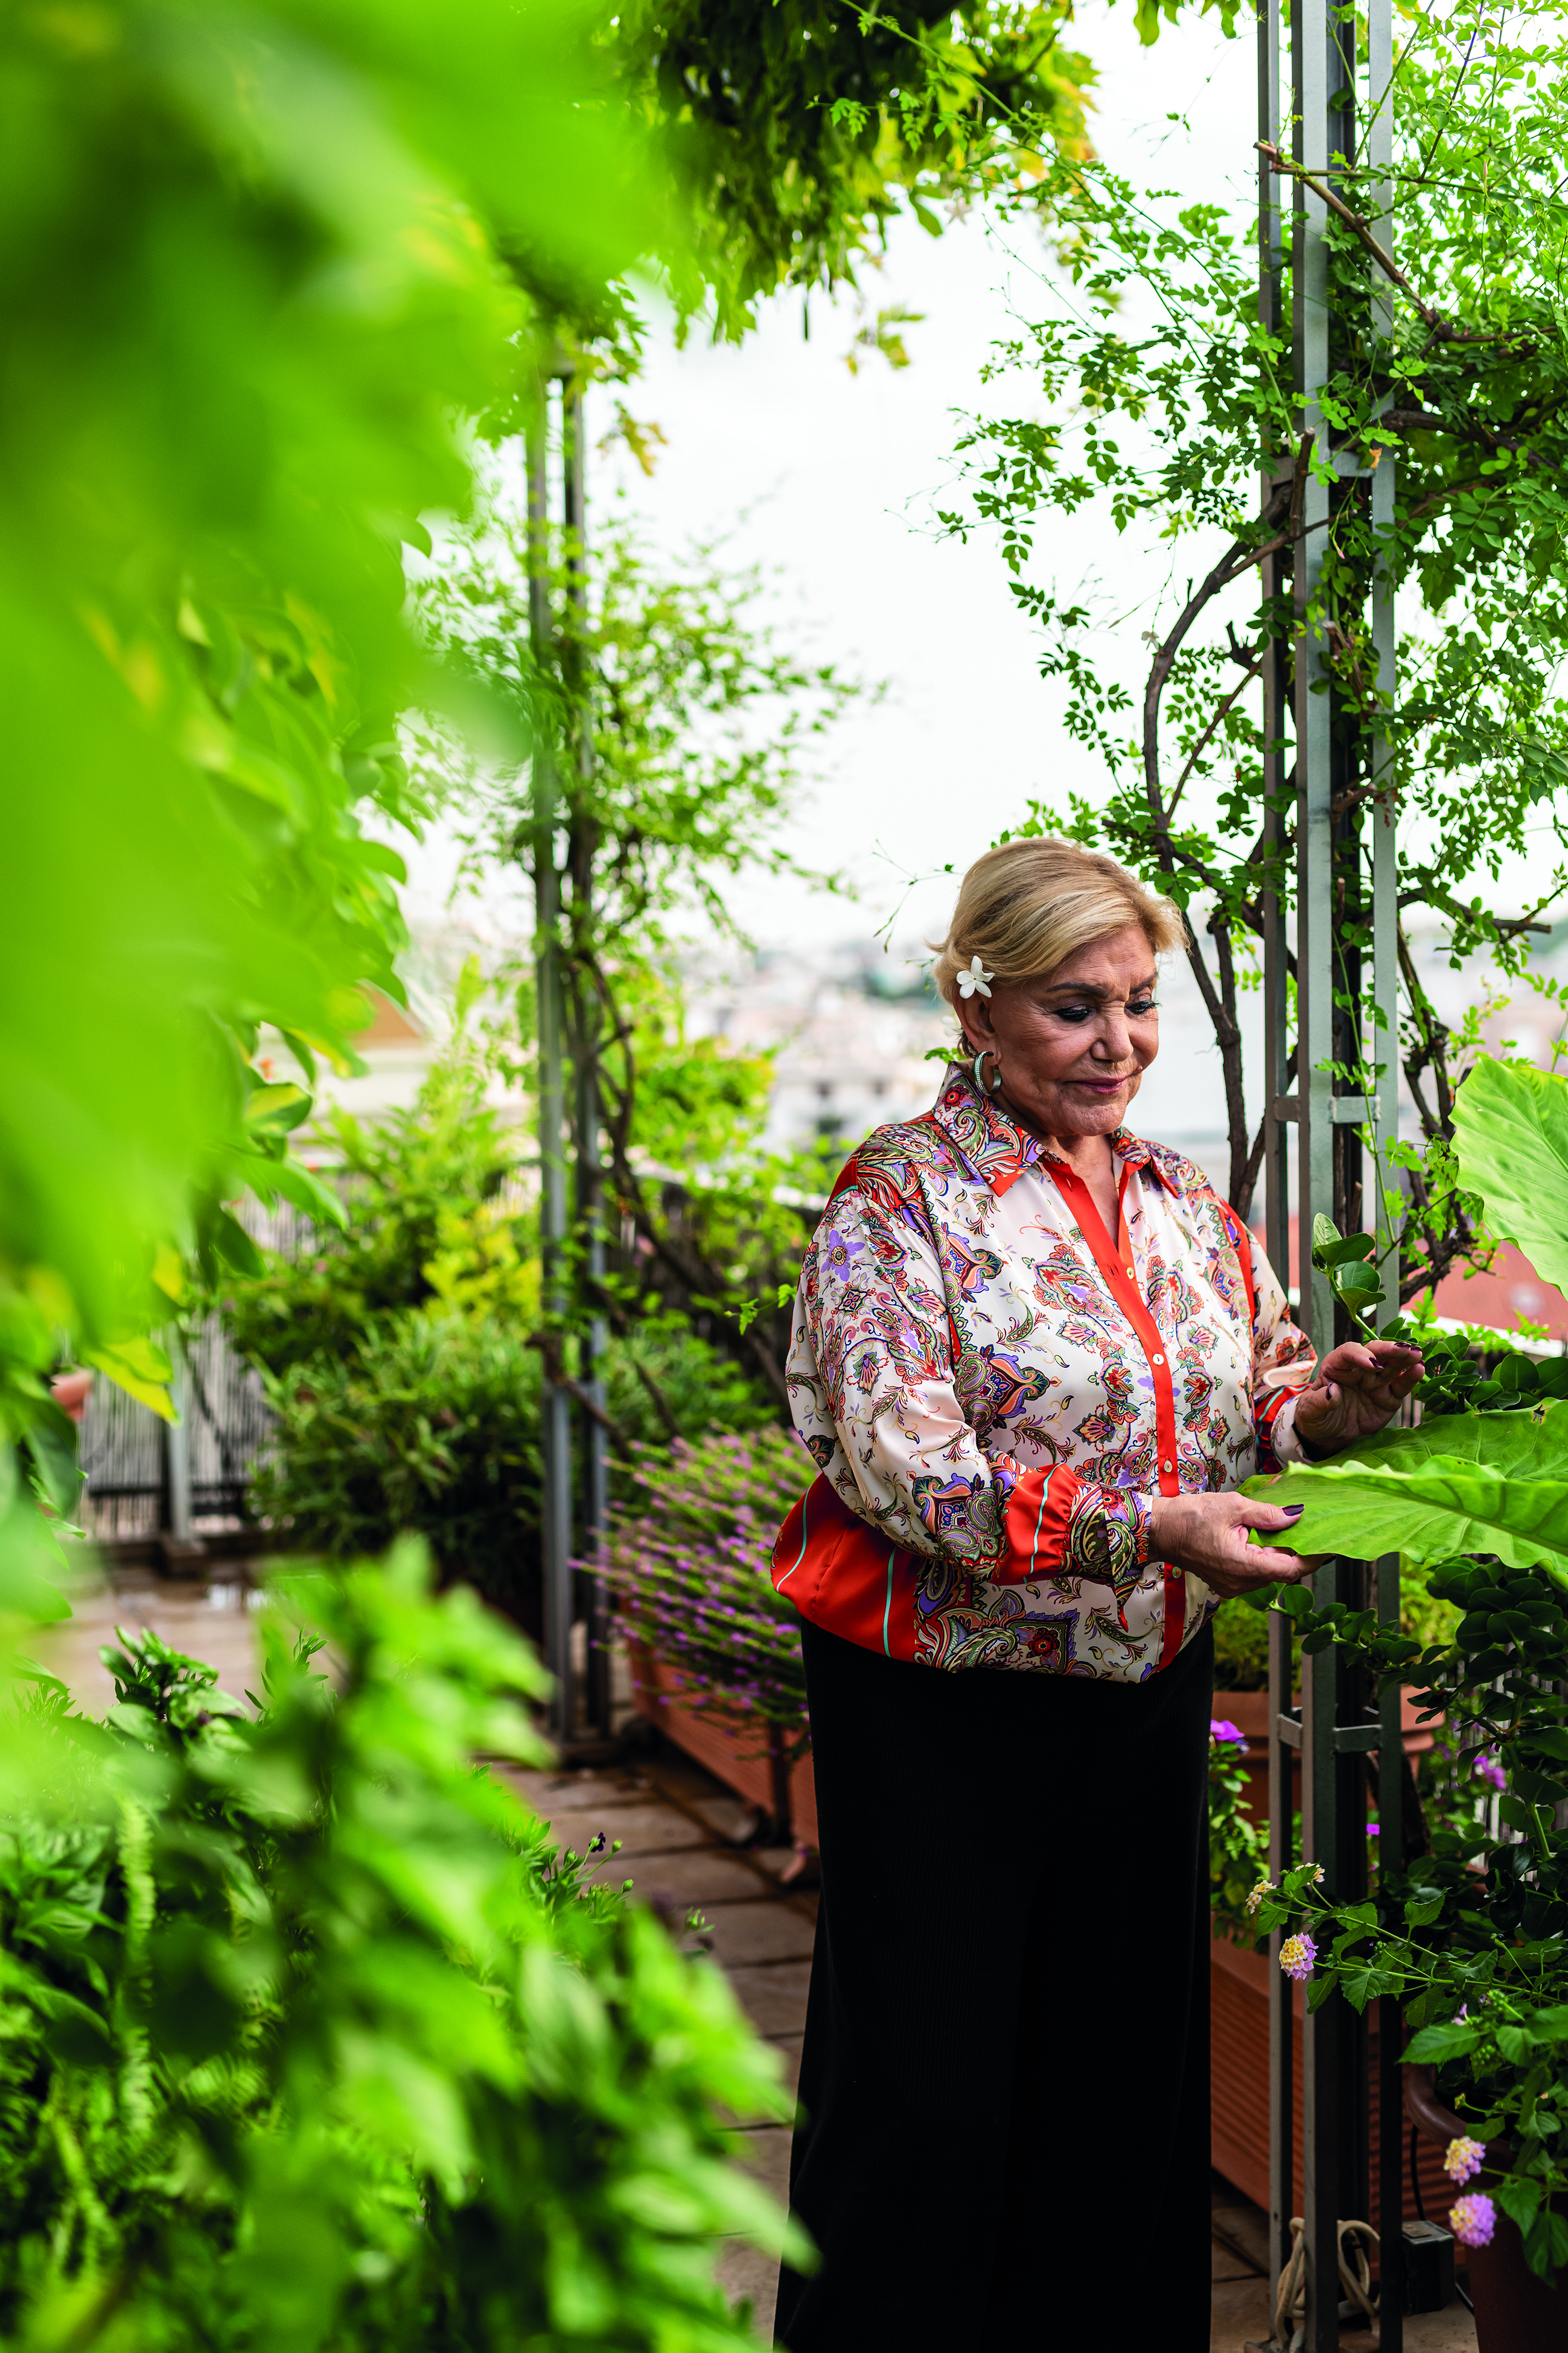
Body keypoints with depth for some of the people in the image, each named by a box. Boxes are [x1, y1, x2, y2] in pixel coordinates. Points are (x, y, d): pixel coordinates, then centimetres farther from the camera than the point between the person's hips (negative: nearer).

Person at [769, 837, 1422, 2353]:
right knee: (925, 2085, 1)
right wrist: (1145, 1528, -29)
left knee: (1125, 2071, 13)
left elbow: (1221, 1426, 17)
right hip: (942, 1701, -6)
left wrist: (1316, 1409, -7)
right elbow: (902, 1471, -19)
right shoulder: (904, 1197, -9)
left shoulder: (1186, 1208, 10)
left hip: (1147, 1694, 6)